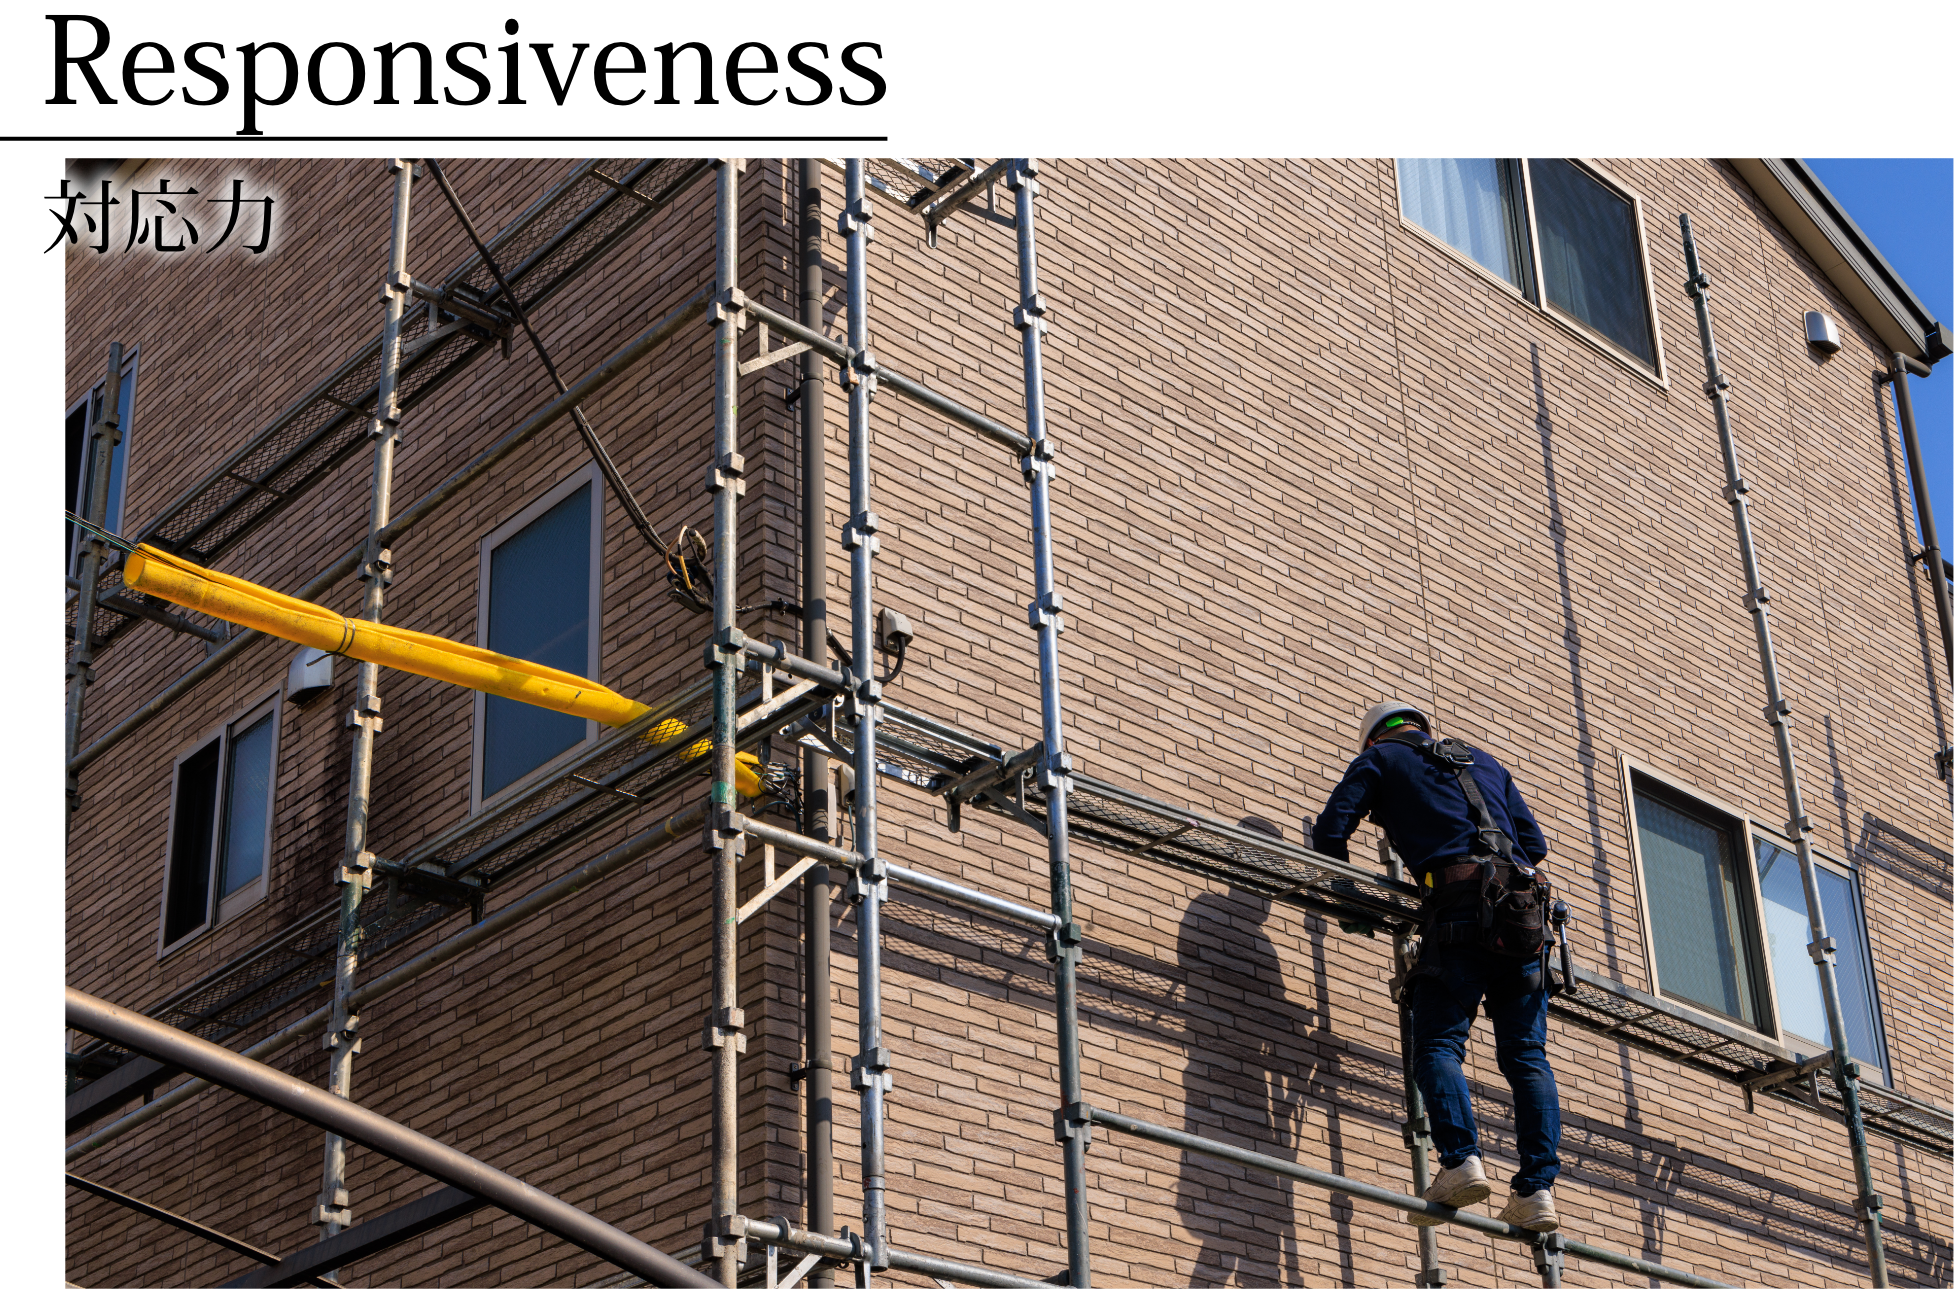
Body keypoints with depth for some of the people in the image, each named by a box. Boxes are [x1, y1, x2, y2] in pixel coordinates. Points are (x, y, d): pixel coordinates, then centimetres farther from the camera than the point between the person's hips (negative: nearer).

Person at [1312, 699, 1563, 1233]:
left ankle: (1461, 1158, -27)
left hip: (1459, 903, -5)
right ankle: (1537, 1187, -8)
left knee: (1438, 1043, -7)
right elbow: (1534, 843, 26)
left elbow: (1330, 832, 9)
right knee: (1526, 1054, 2)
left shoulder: (1380, 758, 19)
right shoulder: (1484, 762, 33)